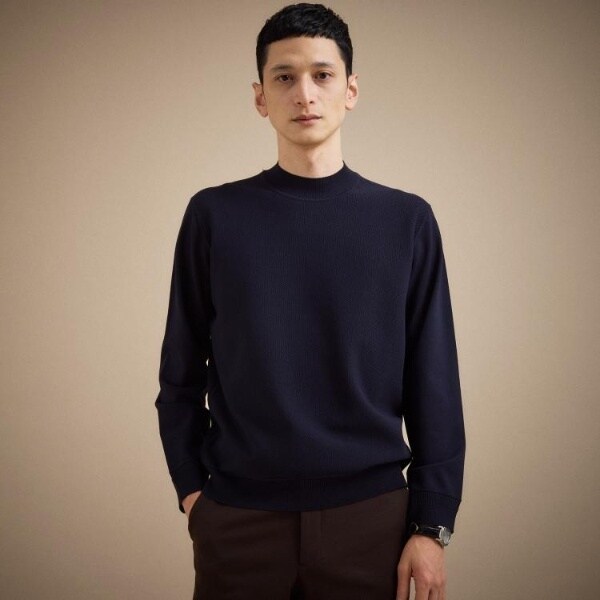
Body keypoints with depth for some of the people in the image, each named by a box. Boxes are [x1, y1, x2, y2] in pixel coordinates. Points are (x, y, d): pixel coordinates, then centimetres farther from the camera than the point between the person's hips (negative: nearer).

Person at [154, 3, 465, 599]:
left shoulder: (406, 220, 0)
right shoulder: (214, 215, 0)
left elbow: (434, 387, -1)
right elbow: (182, 374, 4)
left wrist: (432, 525, -3)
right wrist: (191, 488, -2)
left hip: (370, 512, 0)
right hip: (236, 514, 0)